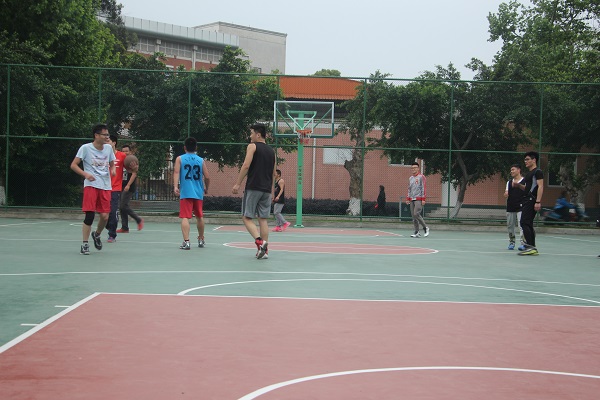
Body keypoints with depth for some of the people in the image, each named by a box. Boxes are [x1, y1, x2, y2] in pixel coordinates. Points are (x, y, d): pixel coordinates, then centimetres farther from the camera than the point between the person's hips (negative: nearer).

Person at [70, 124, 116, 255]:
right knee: (89, 215, -11)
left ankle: (97, 235, 29)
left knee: (105, 216, -2)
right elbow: (73, 165, -4)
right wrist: (85, 174, -20)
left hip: (106, 186, 4)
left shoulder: (108, 148, 8)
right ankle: (85, 244, 1)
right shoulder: (86, 148, -5)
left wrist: (113, 170, -2)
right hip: (91, 185, -4)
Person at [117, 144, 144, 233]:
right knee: (122, 207, 5)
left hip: (129, 188, -8)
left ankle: (139, 220, 1)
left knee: (123, 206, -14)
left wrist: (128, 185, -22)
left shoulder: (133, 161, -6)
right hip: (121, 186, 8)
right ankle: (125, 228, 9)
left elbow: (134, 174, -14)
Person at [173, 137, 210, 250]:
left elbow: (176, 173, -11)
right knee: (199, 216, 19)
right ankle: (201, 240, 32)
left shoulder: (180, 159, 3)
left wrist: (175, 186, -18)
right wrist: (206, 189, 20)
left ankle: (186, 241, -20)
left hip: (185, 193, -3)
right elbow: (207, 177, 5)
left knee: (185, 217, -7)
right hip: (198, 193, 3)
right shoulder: (201, 160, 8)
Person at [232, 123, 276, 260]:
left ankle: (259, 241, -22)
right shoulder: (271, 150, 17)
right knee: (263, 219, 7)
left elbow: (246, 166, -14)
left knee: (247, 217, -1)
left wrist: (238, 184, -11)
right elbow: (274, 173, 20)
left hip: (253, 187, -6)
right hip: (266, 189, 6)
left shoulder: (252, 146, -3)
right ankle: (264, 250, 3)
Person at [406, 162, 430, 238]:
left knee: (416, 214, -18)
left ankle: (425, 228, -1)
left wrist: (423, 199, -14)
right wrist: (407, 199, 15)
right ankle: (417, 232, 6)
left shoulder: (421, 177, -3)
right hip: (412, 200, 7)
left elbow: (423, 188, -8)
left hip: (418, 199, -7)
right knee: (413, 216, 3)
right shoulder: (410, 178, 18)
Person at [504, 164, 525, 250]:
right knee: (510, 225, 6)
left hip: (521, 207, -5)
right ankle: (511, 242, 16)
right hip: (510, 207, 5)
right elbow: (506, 193, 13)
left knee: (521, 225, -12)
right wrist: (506, 194, -10)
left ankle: (523, 243, -13)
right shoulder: (509, 182, 15)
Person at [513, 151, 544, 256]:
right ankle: (533, 248, 11)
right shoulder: (529, 173, 21)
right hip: (526, 200, 10)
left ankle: (530, 246, -18)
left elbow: (540, 187, -15)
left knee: (524, 223, -16)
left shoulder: (538, 172, -7)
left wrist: (538, 202, -23)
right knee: (528, 224, 9)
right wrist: (518, 185, 10)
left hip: (532, 200, -10)